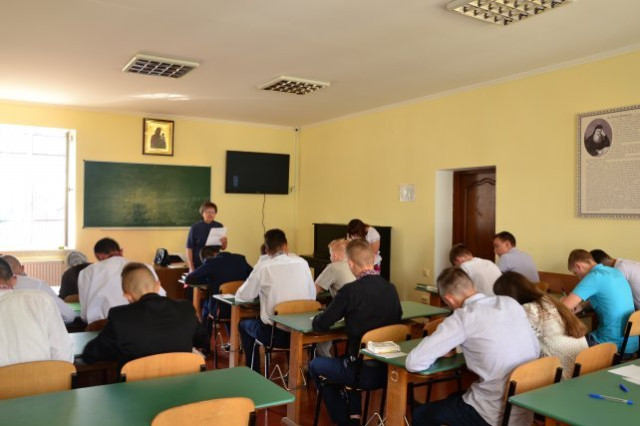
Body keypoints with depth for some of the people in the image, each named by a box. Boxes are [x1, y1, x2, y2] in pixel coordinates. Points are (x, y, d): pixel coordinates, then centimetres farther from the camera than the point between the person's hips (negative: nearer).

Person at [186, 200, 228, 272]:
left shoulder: (219, 226, 2)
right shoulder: (195, 227, -6)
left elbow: (223, 248, 9)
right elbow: (189, 248, -5)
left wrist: (224, 242, -14)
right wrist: (191, 268, -8)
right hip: (198, 265, -2)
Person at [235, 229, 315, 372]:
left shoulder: (263, 267, -8)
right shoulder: (302, 263, 0)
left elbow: (242, 296, 1)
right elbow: (312, 295, 7)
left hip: (275, 333, -3)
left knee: (244, 324, 26)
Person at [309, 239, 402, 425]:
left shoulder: (350, 291, -18)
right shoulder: (391, 288, -2)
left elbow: (320, 325, -10)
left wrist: (318, 317, 14)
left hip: (364, 373, -6)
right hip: (389, 369, 6)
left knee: (315, 365, 21)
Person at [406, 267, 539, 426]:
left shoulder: (463, 316, -14)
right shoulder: (511, 303, 3)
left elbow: (414, 363, -14)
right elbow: (536, 350, 15)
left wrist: (440, 349, 6)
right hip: (527, 410, 7)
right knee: (453, 399, 31)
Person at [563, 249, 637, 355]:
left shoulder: (594, 277, -15)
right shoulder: (615, 272, 9)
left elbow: (564, 306, -21)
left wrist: (564, 300, 2)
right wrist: (582, 306, 16)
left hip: (614, 344, -8)